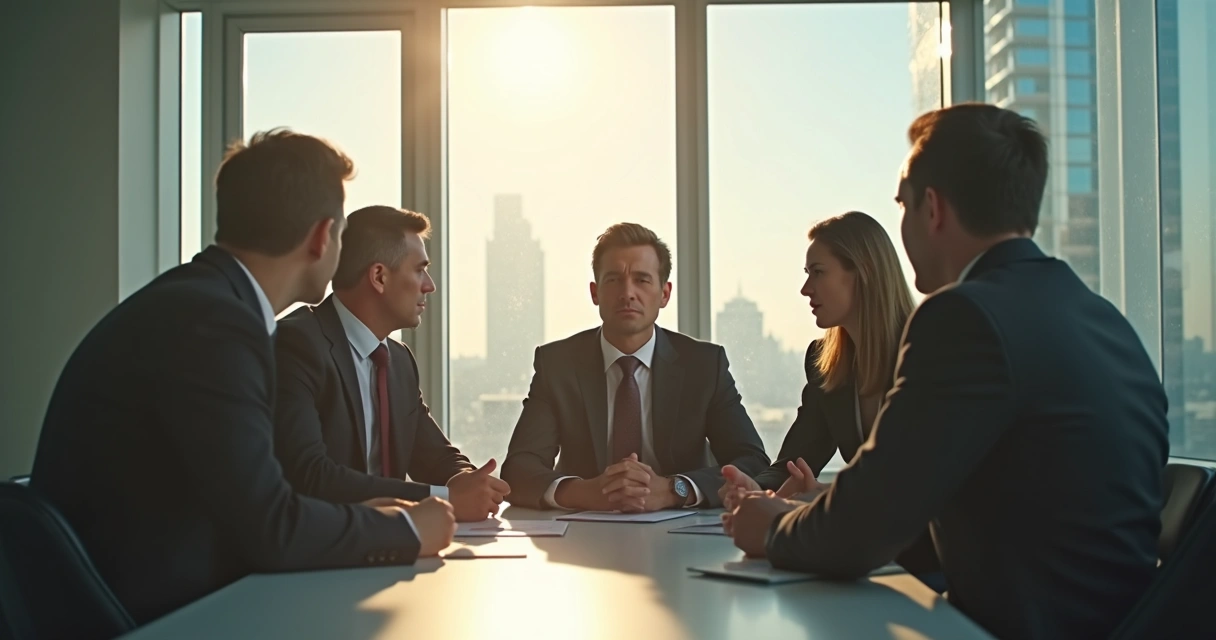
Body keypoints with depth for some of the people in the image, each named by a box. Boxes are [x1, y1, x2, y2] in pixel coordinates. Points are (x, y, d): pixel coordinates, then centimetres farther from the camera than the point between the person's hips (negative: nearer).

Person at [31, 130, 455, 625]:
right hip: (149, 619, -8)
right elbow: (271, 532, -19)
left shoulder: (194, 303, 6)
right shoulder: (208, 323, -19)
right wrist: (403, 530, -6)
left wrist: (364, 518, 9)